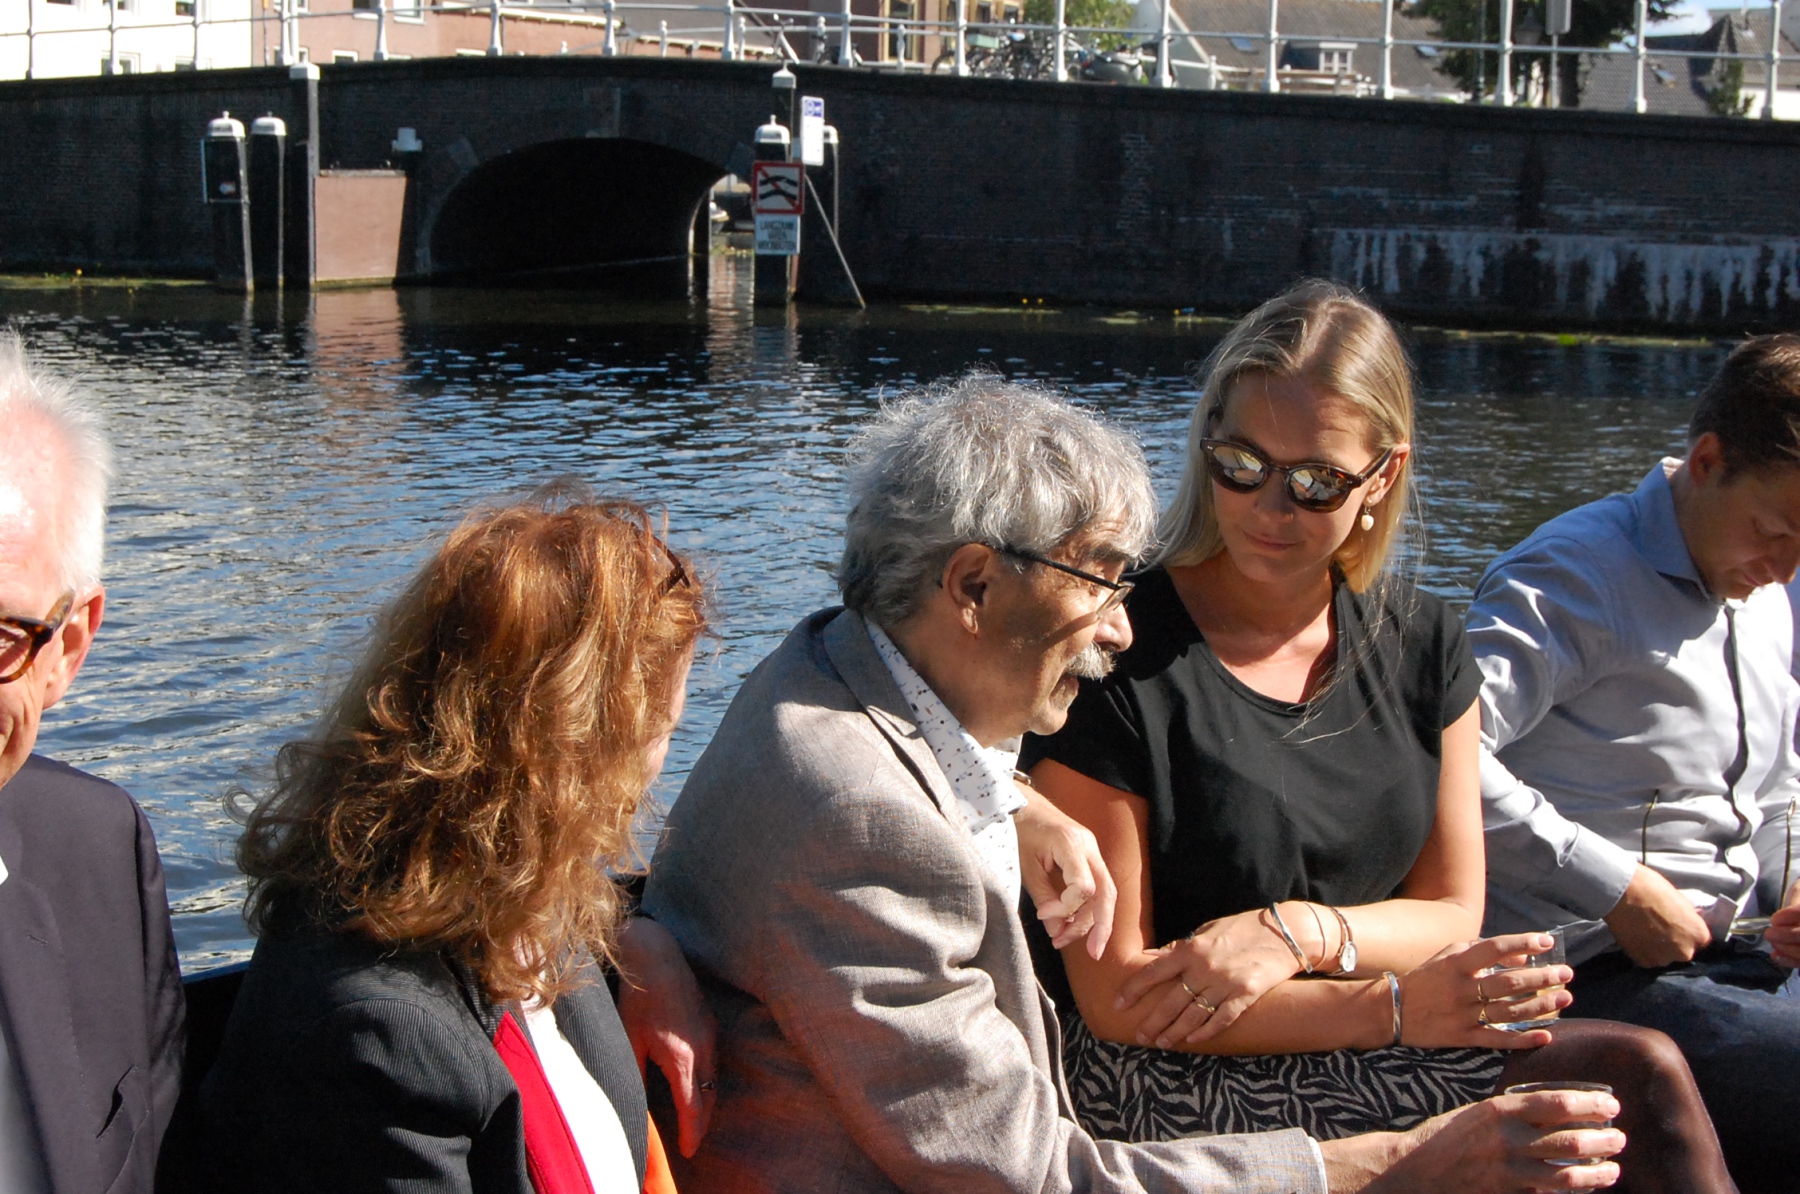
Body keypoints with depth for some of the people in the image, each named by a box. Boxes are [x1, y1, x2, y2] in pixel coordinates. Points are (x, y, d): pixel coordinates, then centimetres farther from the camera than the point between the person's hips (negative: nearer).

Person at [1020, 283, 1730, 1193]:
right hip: (1174, 1083, -6)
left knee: (1644, 1075, -20)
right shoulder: (1117, 663, -12)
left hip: (1377, 1051, 6)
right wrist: (1390, 1010, -18)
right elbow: (1117, 997, -11)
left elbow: (1450, 913, 9)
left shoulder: (1422, 646, 6)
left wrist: (1301, 932, -13)